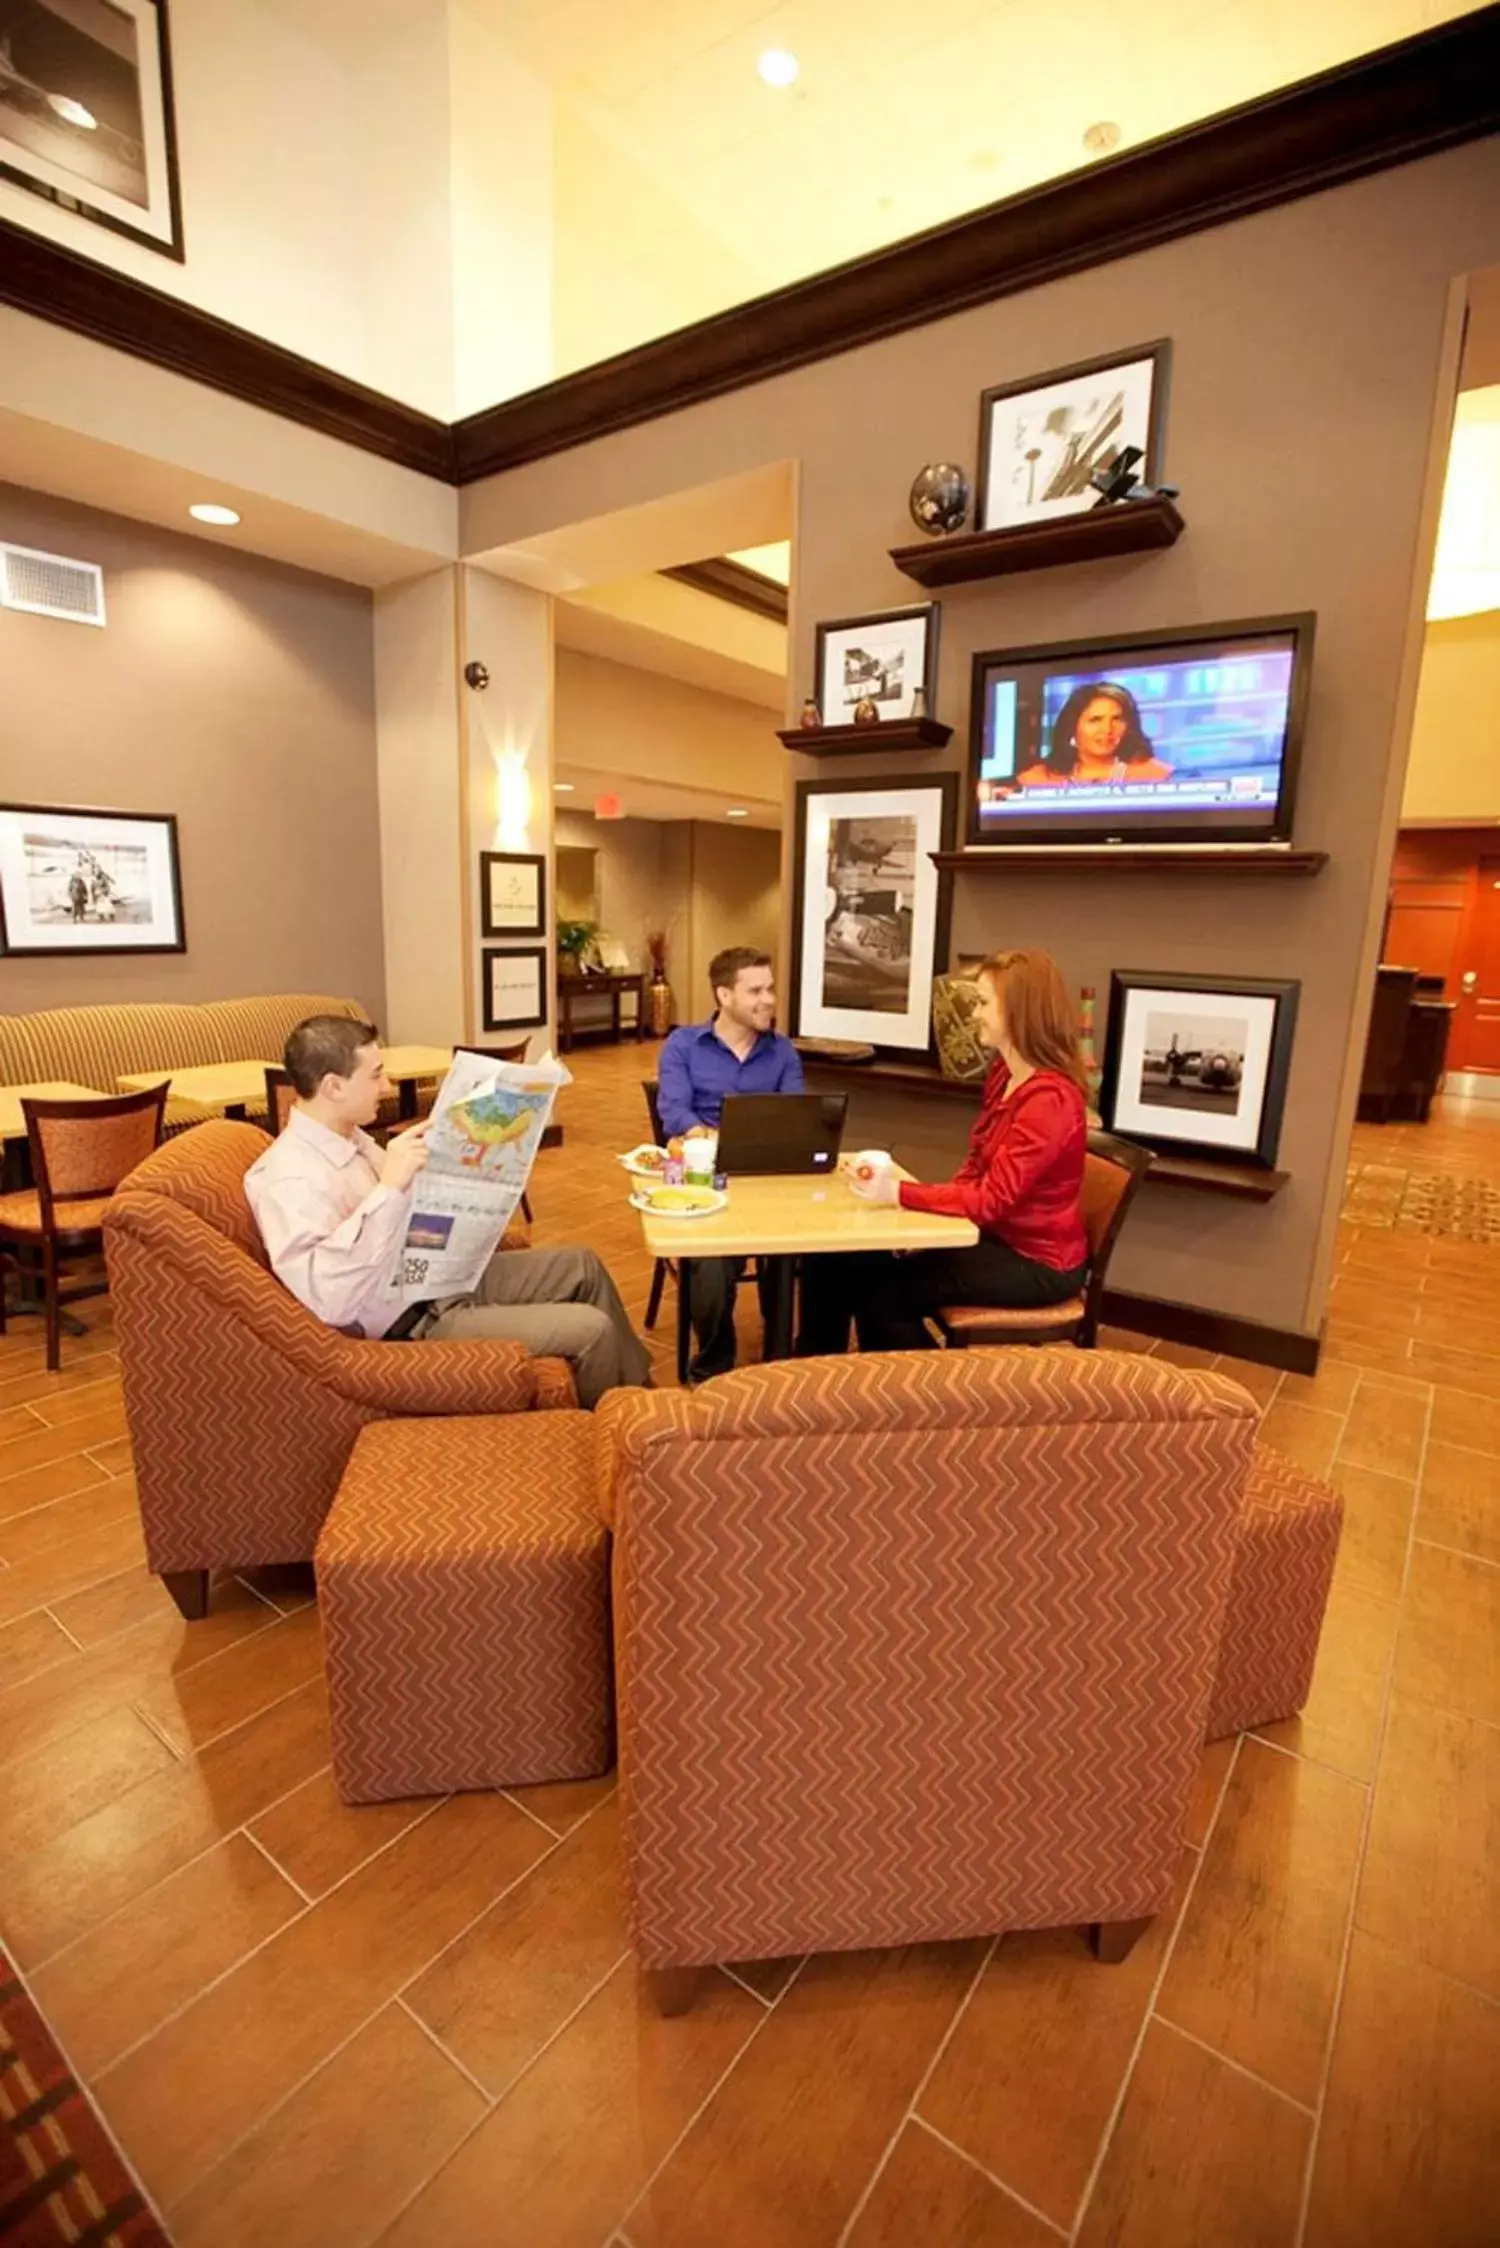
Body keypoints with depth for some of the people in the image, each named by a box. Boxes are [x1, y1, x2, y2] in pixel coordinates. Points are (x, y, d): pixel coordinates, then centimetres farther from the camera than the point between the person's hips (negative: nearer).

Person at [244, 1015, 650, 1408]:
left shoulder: (348, 1138, 4)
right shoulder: (289, 1177, -25)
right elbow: (327, 1301, -37)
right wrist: (388, 1187, -38)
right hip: (416, 1325, -10)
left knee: (582, 1265, 14)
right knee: (591, 1329, -14)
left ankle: (638, 1391, 29)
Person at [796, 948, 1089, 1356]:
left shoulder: (1049, 1099, -24)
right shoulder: (1003, 1073, 5)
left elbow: (993, 1199, -25)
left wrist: (899, 1193, -26)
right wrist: (929, 1219, -6)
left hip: (1037, 1262, -8)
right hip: (998, 1237, 8)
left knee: (884, 1293, -15)